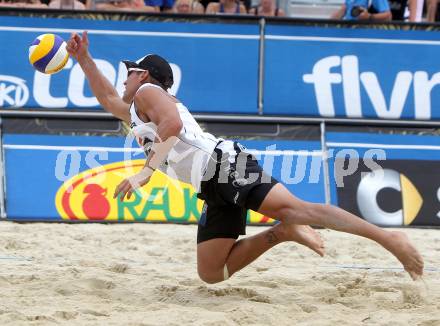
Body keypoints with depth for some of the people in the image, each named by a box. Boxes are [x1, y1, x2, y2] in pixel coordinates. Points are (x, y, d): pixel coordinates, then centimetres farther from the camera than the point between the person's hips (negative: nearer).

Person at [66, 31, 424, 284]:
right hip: (213, 189, 9)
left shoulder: (148, 92, 8)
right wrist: (84, 59, 47)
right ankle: (281, 233, -6)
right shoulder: (136, 113, 37)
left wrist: (146, 171, -16)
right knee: (210, 273, 2)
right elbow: (108, 98, 54)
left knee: (294, 207, -25)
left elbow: (173, 124, -14)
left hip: (220, 163, -9)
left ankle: (388, 238, -34)